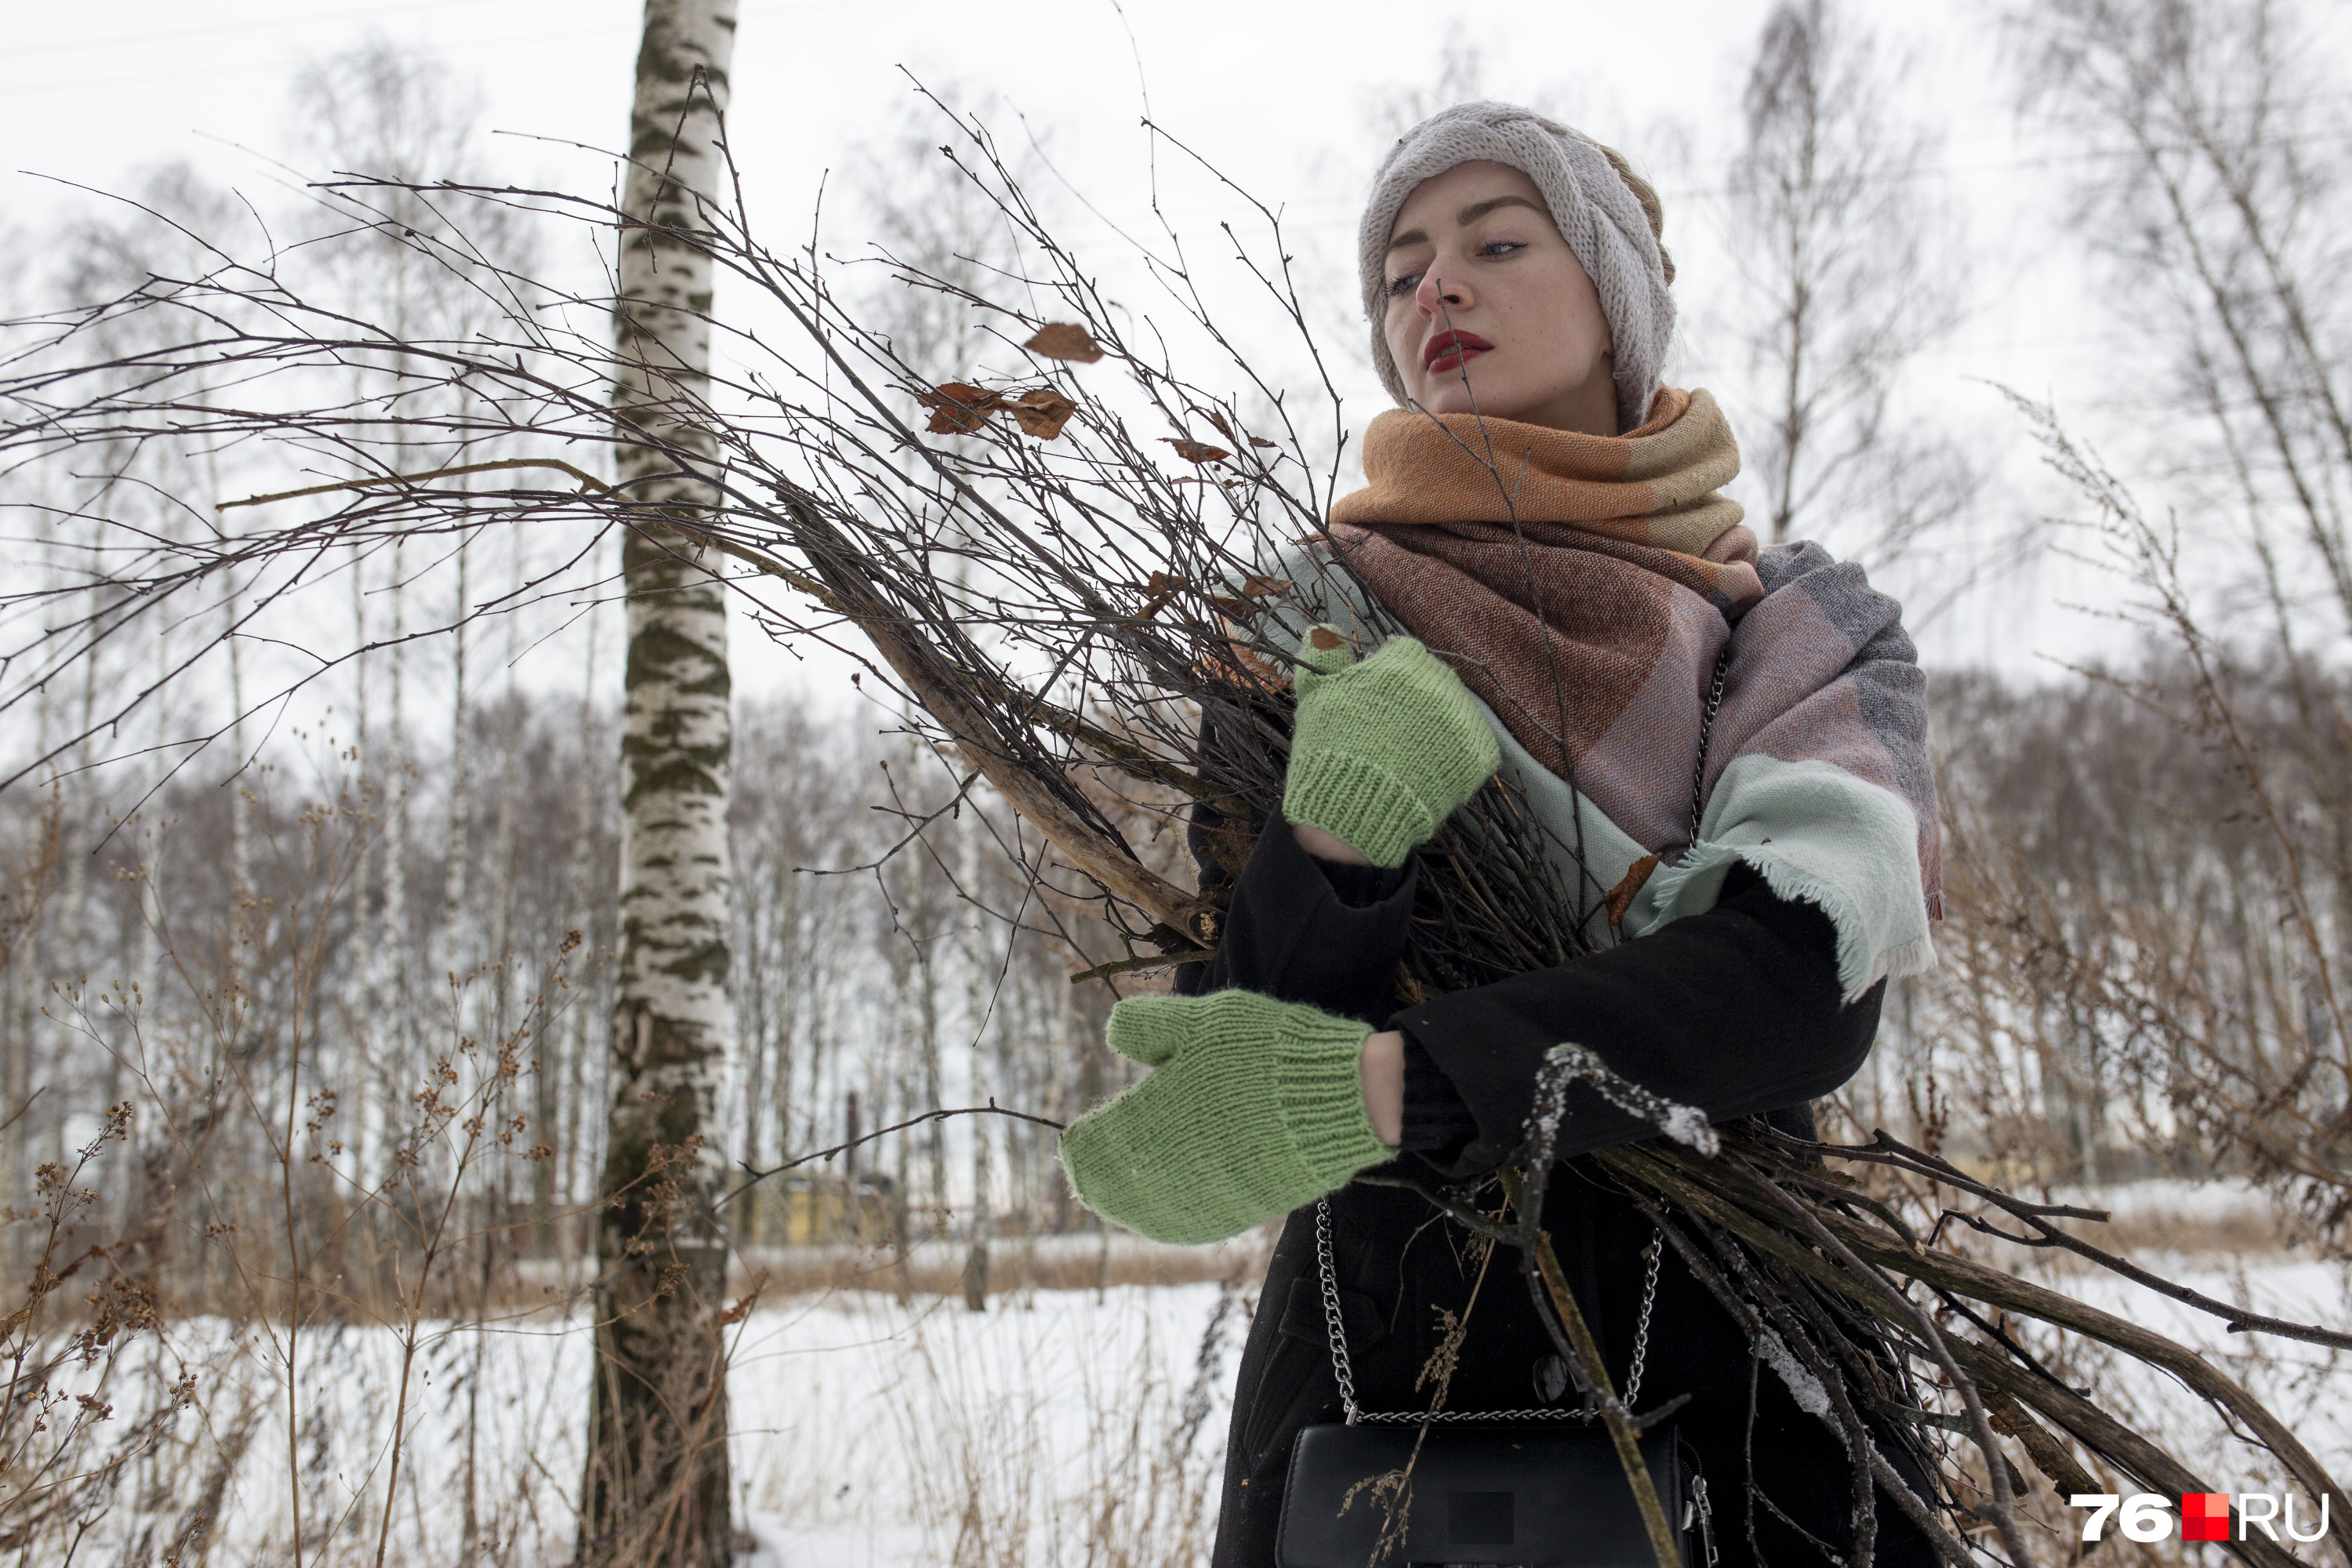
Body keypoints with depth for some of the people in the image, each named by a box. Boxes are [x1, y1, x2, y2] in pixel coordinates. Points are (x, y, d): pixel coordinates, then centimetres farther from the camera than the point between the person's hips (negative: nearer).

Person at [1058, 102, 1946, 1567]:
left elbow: (1810, 978, -17)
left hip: (1743, 1387, 0)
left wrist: (1376, 1089, -29)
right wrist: (1336, 832, -27)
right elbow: (1229, 1047, -7)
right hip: (1388, 1361, 0)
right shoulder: (1313, 627, 2)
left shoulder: (1805, 620, 2)